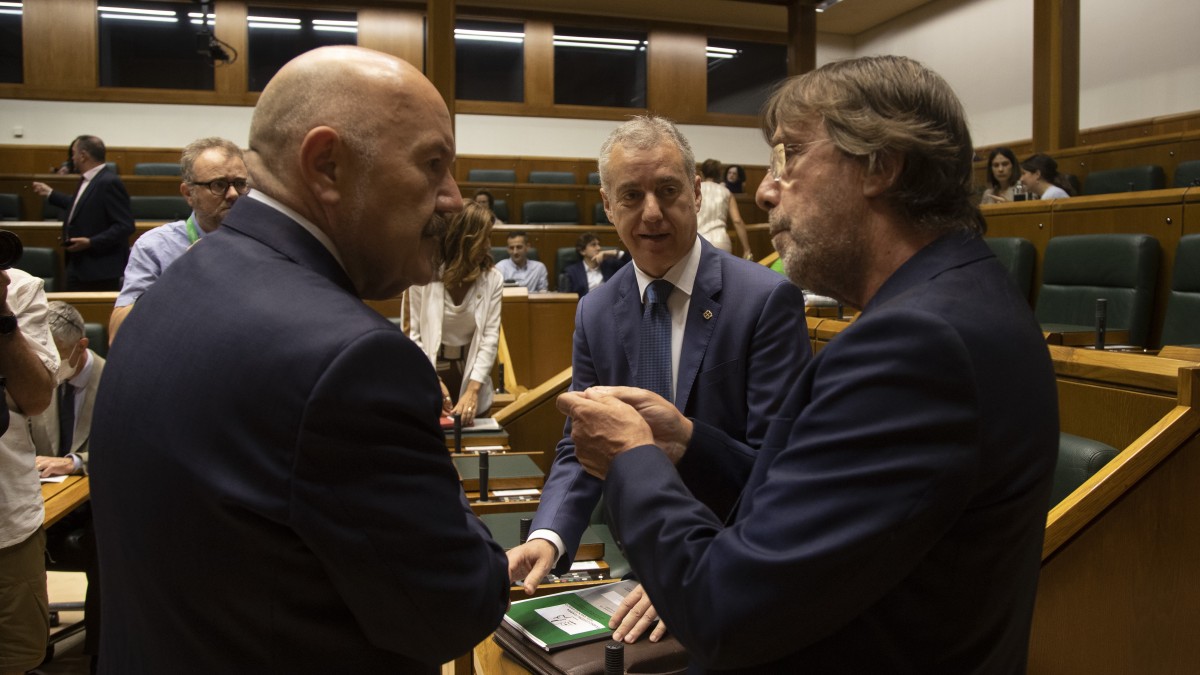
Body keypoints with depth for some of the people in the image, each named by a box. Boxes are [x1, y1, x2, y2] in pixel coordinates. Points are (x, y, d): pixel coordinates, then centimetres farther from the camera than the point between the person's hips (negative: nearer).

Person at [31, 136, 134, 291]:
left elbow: (125, 226, -22)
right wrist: (50, 194, 35)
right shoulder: (87, 180, 11)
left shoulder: (109, 182, -19)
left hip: (99, 268, -10)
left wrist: (90, 242, -24)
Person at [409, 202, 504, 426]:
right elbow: (413, 334, -10)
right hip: (429, 378, -2)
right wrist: (431, 380, -22)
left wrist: (473, 389, -21)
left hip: (471, 376, 2)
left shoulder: (493, 279, -7)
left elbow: (491, 337, -11)